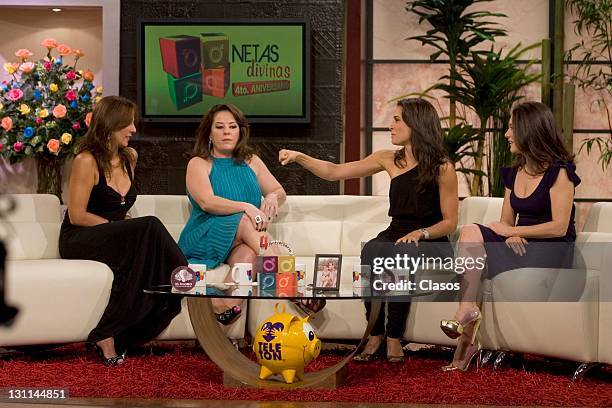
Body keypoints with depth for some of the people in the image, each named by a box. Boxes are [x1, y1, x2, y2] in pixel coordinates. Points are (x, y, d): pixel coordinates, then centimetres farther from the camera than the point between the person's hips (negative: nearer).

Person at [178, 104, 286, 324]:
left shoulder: (251, 161, 20)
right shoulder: (199, 164, 5)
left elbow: (280, 191, 21)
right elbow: (207, 202, -13)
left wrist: (273, 197, -6)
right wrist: (246, 207, -27)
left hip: (243, 242, 3)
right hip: (203, 237, -3)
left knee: (249, 254, -35)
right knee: (244, 221, -33)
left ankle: (227, 305, -51)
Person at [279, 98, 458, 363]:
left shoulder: (442, 168, -4)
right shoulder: (390, 160, 10)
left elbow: (450, 222, -3)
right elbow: (334, 172, 15)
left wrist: (419, 234, -20)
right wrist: (299, 157, 6)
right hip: (395, 238, 4)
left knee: (402, 254, -39)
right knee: (371, 250, -33)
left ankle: (394, 338, -27)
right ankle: (375, 334, -25)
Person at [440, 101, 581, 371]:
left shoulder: (559, 172, -8)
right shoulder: (513, 174, 15)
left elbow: (559, 227, -15)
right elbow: (506, 221, 16)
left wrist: (511, 230, -14)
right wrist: (511, 236, -10)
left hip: (552, 250, -7)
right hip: (520, 245, 7)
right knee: (470, 232, -20)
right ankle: (468, 311, -32)